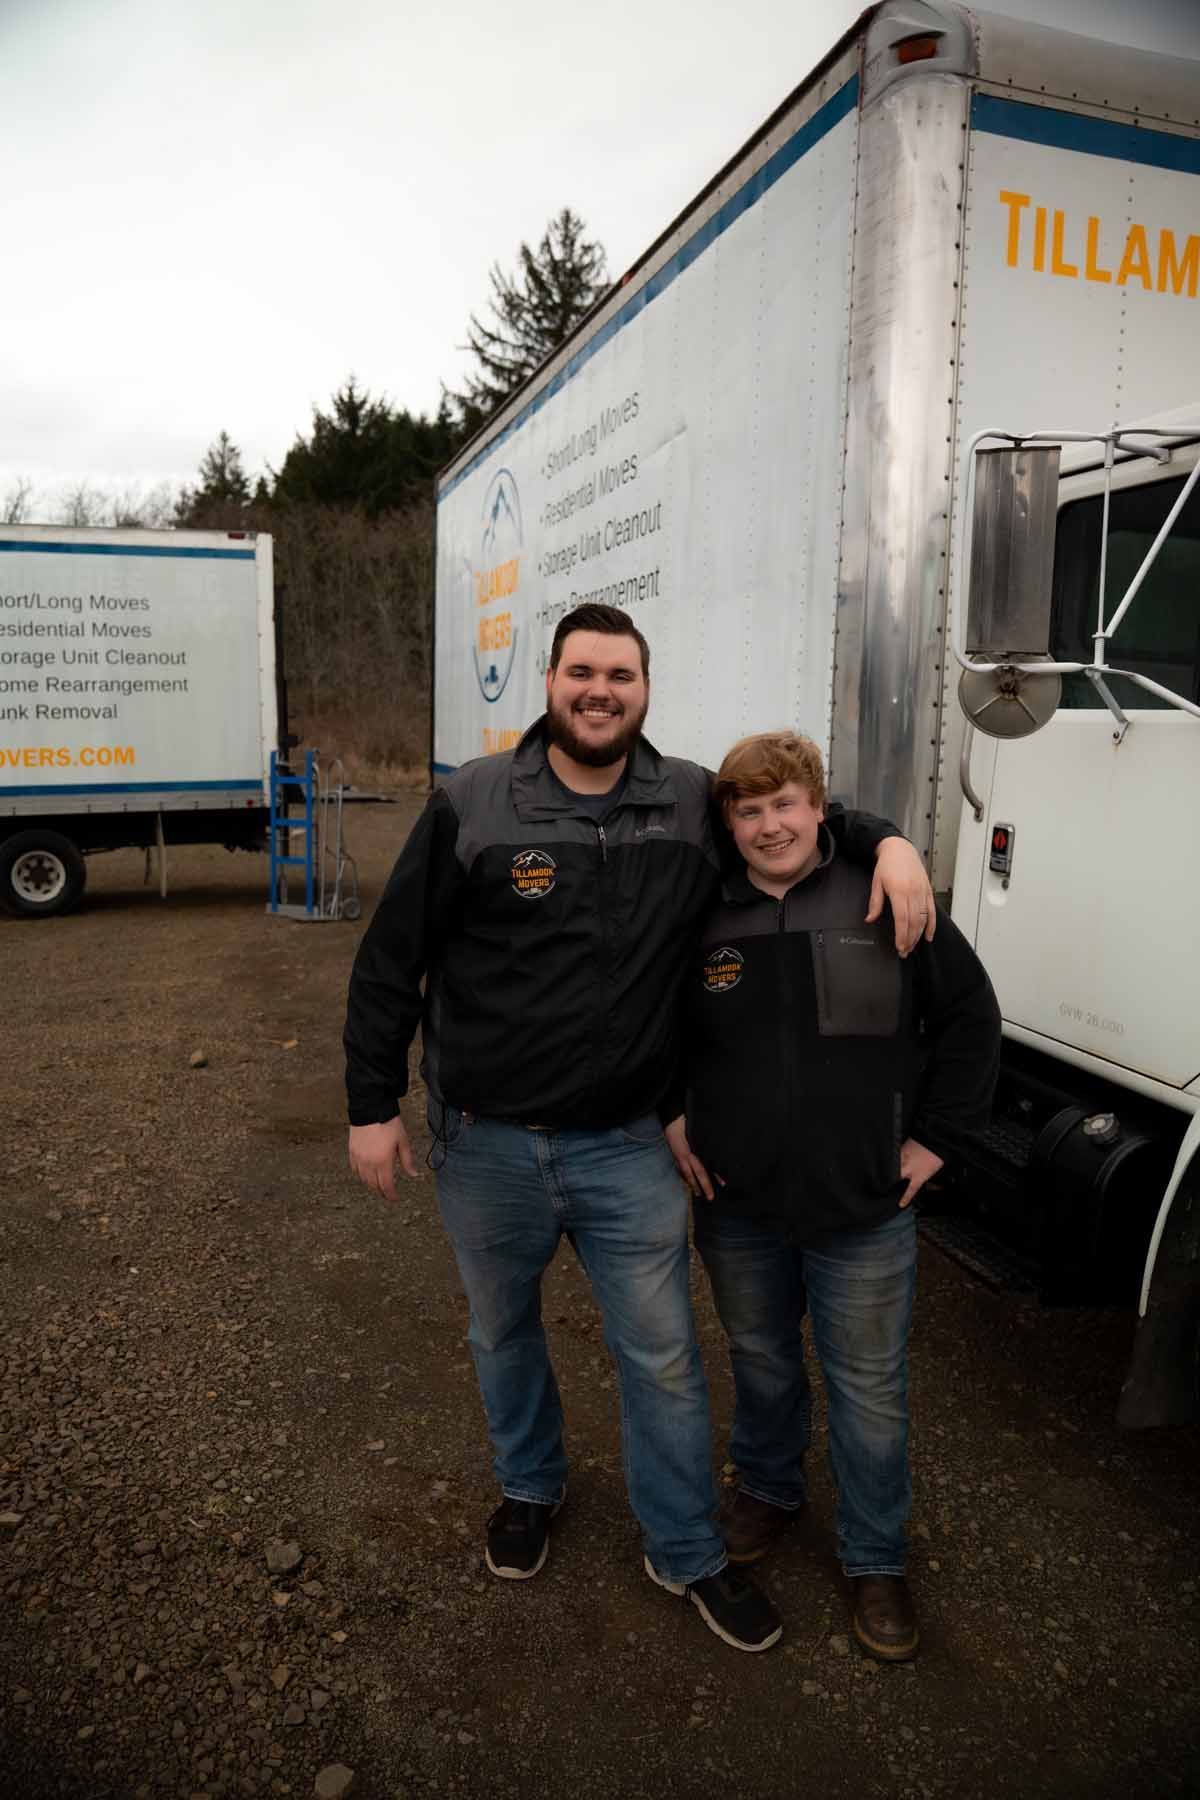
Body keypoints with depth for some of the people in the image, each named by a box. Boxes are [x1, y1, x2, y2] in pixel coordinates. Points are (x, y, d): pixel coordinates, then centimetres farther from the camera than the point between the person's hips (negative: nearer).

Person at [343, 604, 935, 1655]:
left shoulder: (696, 805, -4)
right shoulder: (473, 805, -10)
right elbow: (391, 963, -5)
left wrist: (887, 842, -6)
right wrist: (373, 1106, -4)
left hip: (625, 1144, 1)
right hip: (485, 1142, 0)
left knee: (665, 1358, 10)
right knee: (503, 1332, 22)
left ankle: (686, 1551, 34)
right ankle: (530, 1486, 51)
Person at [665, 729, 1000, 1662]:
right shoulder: (705, 918, -4)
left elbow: (971, 1016, -3)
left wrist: (936, 1136, -4)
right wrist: (671, 1116, 3)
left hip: (863, 1209, -2)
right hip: (737, 1203, 2)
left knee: (870, 1388, 12)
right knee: (761, 1360, 23)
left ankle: (877, 1559, 34)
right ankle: (768, 1488, 49)